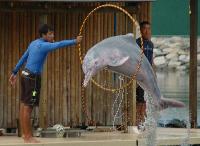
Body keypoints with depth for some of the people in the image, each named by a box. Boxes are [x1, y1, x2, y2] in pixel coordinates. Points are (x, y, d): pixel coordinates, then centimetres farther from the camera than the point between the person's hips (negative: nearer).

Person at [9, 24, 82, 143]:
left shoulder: (34, 44, 12)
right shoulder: (43, 46, -17)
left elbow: (23, 58, 19)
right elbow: (59, 44, -32)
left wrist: (15, 73, 26)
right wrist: (74, 42, -32)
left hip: (26, 75, 10)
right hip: (33, 78, -10)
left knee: (24, 105, 12)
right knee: (28, 107, -6)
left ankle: (25, 133, 18)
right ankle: (28, 136, -4)